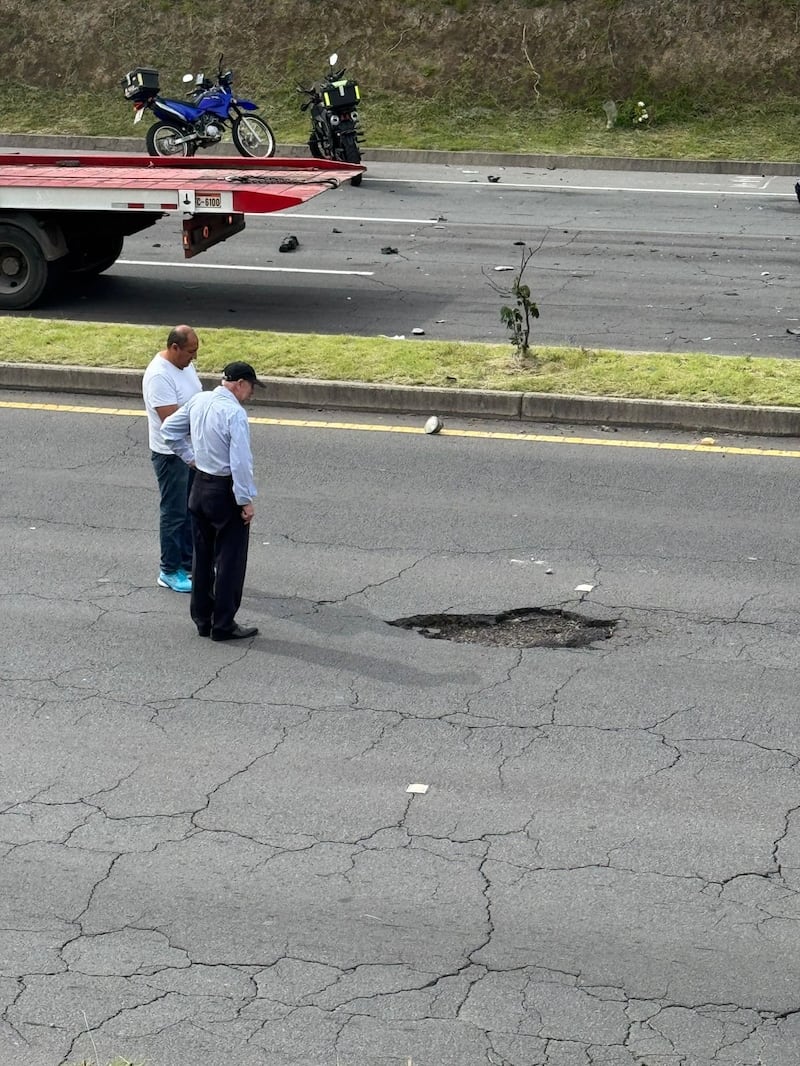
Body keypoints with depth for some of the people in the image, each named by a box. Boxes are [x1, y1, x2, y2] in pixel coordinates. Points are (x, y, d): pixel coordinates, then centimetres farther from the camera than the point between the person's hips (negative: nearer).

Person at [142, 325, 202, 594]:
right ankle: (170, 572, 13)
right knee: (174, 513, 2)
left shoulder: (184, 365, 4)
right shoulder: (159, 375, -25)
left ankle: (189, 564, 30)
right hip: (171, 454, -9)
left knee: (191, 511, 18)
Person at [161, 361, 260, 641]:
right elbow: (240, 461, -23)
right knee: (230, 560, 3)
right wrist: (246, 501, -16)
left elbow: (168, 429, 14)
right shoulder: (235, 412, -21)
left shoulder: (198, 401, 2)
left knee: (203, 556, 16)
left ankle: (202, 620, 24)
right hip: (225, 491, -8)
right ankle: (223, 625, 9)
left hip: (200, 486, 8)